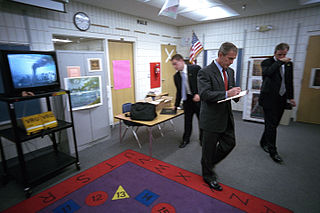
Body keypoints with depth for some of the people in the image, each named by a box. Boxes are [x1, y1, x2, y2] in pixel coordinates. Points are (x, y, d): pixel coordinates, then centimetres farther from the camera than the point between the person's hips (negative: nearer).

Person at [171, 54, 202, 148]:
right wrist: (176, 105, 10)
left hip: (199, 99, -3)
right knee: (187, 120, 11)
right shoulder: (176, 76, 4)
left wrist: (199, 94, -21)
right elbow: (178, 91, 11)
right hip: (187, 100, 3)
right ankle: (186, 139, 28)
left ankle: (202, 139, 32)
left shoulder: (196, 68, -10)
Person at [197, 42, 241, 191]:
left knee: (230, 143, 17)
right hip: (212, 118, -7)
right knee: (209, 149, 9)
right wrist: (226, 94, -30)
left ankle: (209, 163, 40)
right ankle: (208, 176, 32)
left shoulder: (230, 72, 9)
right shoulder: (205, 72, -15)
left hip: (227, 117, 8)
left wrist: (235, 93, -6)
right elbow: (204, 94, -24)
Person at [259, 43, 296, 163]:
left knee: (273, 124, 12)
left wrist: (290, 97, 13)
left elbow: (290, 82, 17)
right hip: (269, 98, -5)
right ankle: (272, 151, 4)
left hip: (281, 99, 5)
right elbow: (267, 72, -24)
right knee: (271, 124, -4)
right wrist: (280, 62, -17)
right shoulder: (267, 62, -1)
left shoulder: (289, 64, 14)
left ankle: (264, 142, 31)